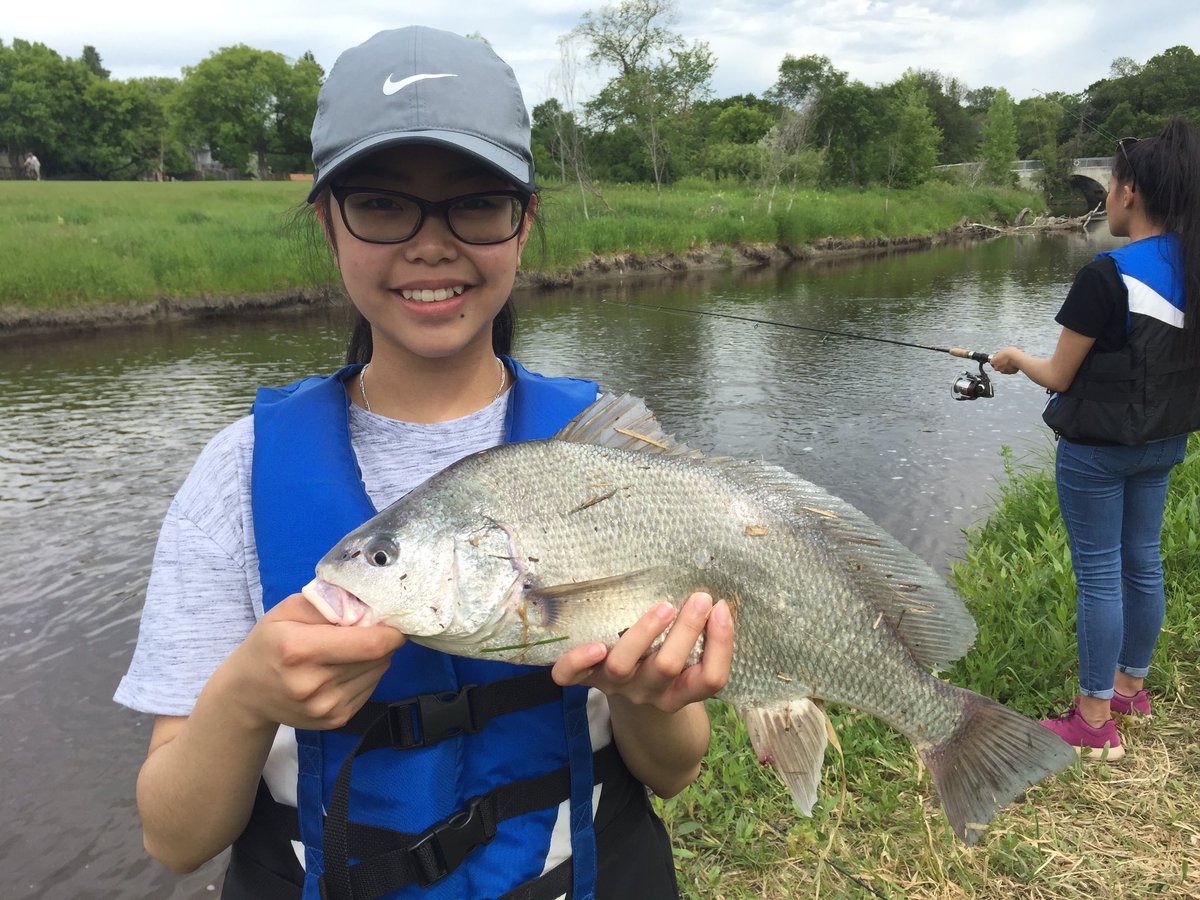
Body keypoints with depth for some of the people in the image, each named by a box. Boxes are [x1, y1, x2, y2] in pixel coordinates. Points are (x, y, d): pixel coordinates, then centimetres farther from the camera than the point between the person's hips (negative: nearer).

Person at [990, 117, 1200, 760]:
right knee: (1142, 563, 18)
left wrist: (1015, 359, 5)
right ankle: (1131, 685, 36)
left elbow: (1058, 377, -14)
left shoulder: (1107, 276, -21)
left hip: (1097, 448, -8)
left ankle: (1095, 722, 13)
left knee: (1098, 576, 1)